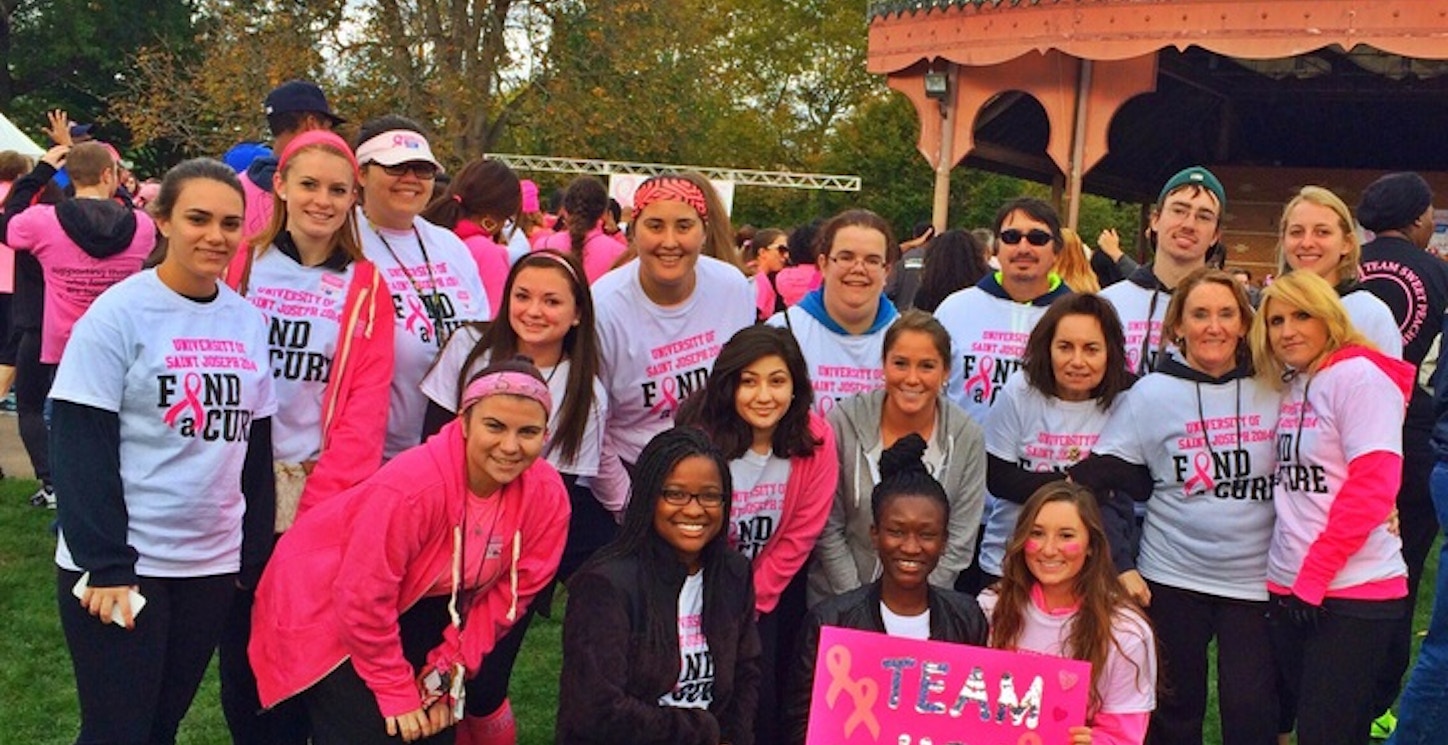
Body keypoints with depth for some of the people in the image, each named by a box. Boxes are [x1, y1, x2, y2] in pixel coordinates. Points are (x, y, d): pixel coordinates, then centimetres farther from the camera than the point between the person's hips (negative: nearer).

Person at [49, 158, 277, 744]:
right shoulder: (119, 313, -10)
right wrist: (105, 563, -17)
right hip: (120, 565, -5)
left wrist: (254, 557, 9)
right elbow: (80, 451, -13)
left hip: (213, 563, 5)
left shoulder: (249, 321, 5)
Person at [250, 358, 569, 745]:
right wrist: (396, 691, -16)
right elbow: (364, 599, -27)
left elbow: (504, 595, -8)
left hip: (411, 604, 5)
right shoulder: (411, 486, -35)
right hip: (323, 601, -5)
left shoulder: (548, 497, -18)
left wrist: (448, 674, -9)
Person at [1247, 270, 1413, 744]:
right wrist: (1293, 580, 7)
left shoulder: (1360, 376, -10)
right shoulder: (1288, 386, 14)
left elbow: (1372, 489, -17)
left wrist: (1314, 576, -16)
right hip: (1289, 588, 8)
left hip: (1352, 590, -8)